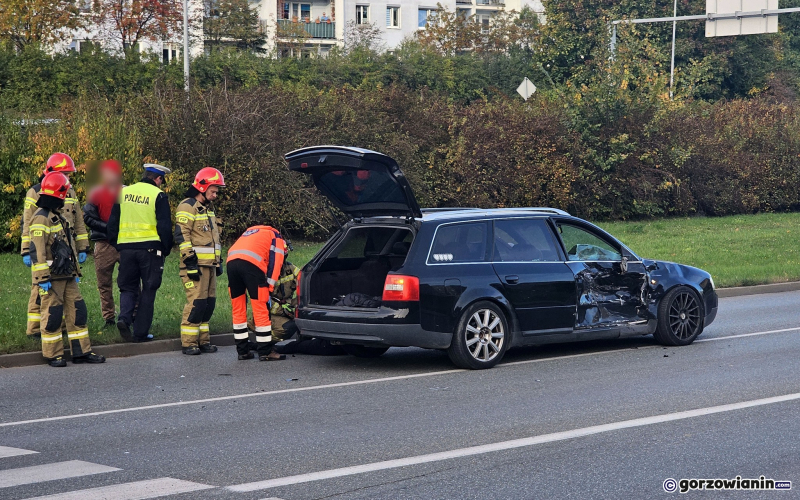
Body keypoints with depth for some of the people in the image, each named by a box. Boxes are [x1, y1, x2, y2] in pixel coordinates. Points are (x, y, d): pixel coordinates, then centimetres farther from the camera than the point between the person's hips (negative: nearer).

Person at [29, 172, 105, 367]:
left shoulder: (58, 217, 17)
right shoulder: (41, 218, -14)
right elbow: (37, 251, -19)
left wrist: (76, 271, 25)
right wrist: (43, 278, -22)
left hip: (67, 276, 9)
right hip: (52, 277, -9)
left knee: (77, 311, 8)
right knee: (53, 315, -2)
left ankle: (81, 351, 14)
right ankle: (53, 355, 7)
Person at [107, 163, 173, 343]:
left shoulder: (123, 193, 9)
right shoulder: (158, 196, -4)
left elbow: (112, 223, 12)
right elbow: (165, 227, -7)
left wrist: (116, 245, 20)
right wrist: (166, 250, 4)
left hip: (126, 247, 4)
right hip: (150, 247, -3)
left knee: (128, 287, 14)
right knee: (148, 291, 5)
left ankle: (124, 317, -13)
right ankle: (140, 332, 4)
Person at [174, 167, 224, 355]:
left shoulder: (208, 208, 20)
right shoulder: (187, 207, -9)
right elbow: (182, 236, -16)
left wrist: (219, 261, 24)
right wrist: (190, 261, -20)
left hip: (209, 264, 9)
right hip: (196, 265, -9)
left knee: (209, 303, 9)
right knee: (196, 303, -11)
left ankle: (203, 340, 15)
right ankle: (188, 343, -6)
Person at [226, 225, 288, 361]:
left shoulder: (250, 232, 41)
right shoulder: (276, 238, 23)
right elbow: (275, 263, 7)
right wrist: (269, 288, 7)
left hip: (231, 261, 6)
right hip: (251, 263, -6)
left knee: (238, 309, 14)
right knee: (261, 310, 0)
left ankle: (242, 351, 19)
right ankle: (265, 352, 2)